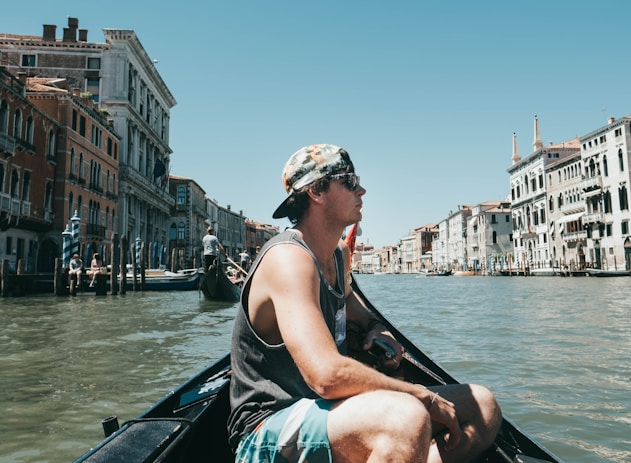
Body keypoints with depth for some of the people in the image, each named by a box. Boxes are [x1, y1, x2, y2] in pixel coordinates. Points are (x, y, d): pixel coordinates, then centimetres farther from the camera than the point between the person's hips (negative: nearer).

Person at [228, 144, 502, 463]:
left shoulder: (339, 254, 9)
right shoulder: (288, 258, -21)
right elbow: (327, 375, -32)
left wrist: (373, 326, 12)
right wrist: (426, 397, -20)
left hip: (326, 409, 9)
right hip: (267, 432, -9)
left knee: (483, 407, 1)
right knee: (407, 417, -40)